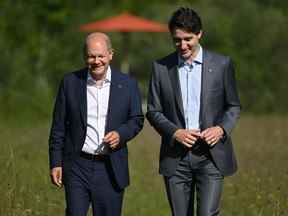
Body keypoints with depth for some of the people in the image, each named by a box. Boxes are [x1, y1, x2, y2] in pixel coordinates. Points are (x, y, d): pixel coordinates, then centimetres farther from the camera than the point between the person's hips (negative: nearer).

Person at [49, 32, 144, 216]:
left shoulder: (128, 85, 3)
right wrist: (55, 163, 2)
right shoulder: (70, 82, 2)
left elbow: (137, 120, 10)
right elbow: (58, 126, 5)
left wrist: (121, 134, -11)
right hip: (77, 166, -1)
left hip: (111, 170, 1)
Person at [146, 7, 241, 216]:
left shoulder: (222, 64, 2)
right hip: (176, 157, 2)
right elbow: (153, 111, 6)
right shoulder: (161, 67, 4)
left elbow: (233, 106, 9)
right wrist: (175, 132, -11)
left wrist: (222, 129, -10)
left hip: (210, 156, -2)